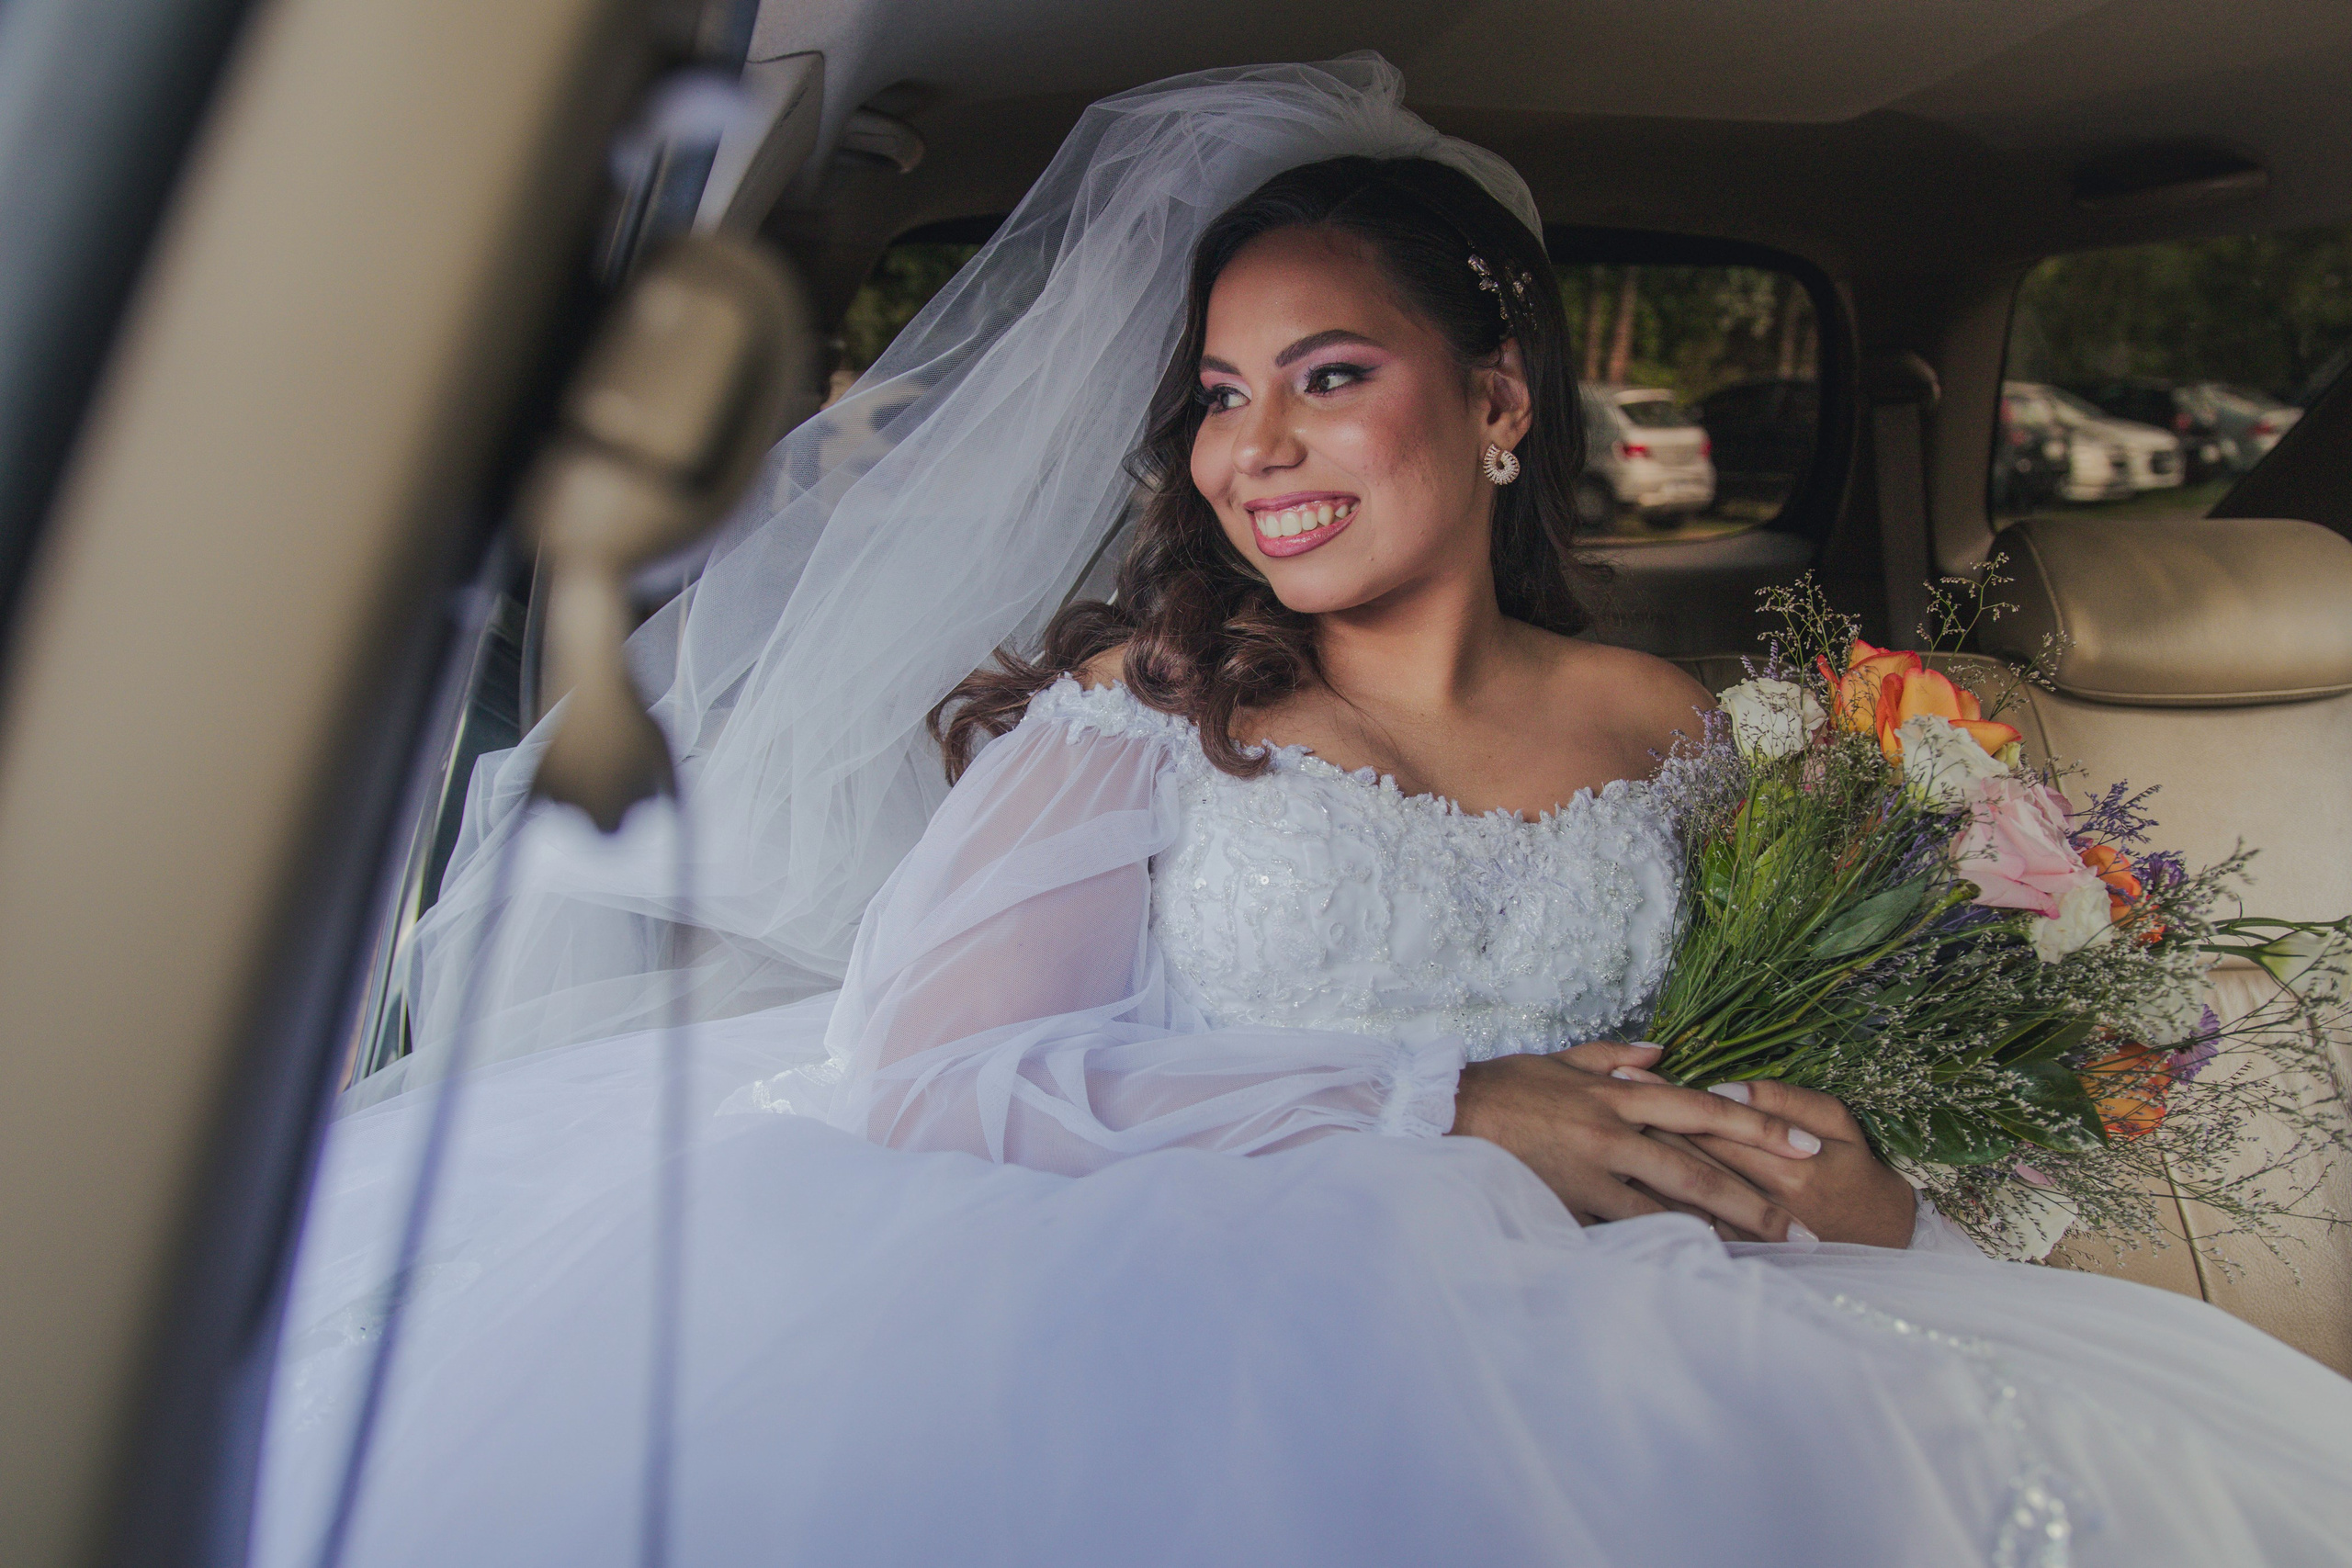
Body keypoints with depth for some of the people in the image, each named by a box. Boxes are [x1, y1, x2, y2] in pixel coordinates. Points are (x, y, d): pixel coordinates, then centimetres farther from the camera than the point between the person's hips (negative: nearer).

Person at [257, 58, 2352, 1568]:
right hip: (1180, 1299, -2)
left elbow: (1752, 1049, 17)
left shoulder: (1658, 727, 13)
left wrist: (1833, 1166, -9)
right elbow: (923, 1062, -11)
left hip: (1585, 1303, 3)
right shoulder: (1144, 707, 2)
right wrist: (1451, 1110, -14)